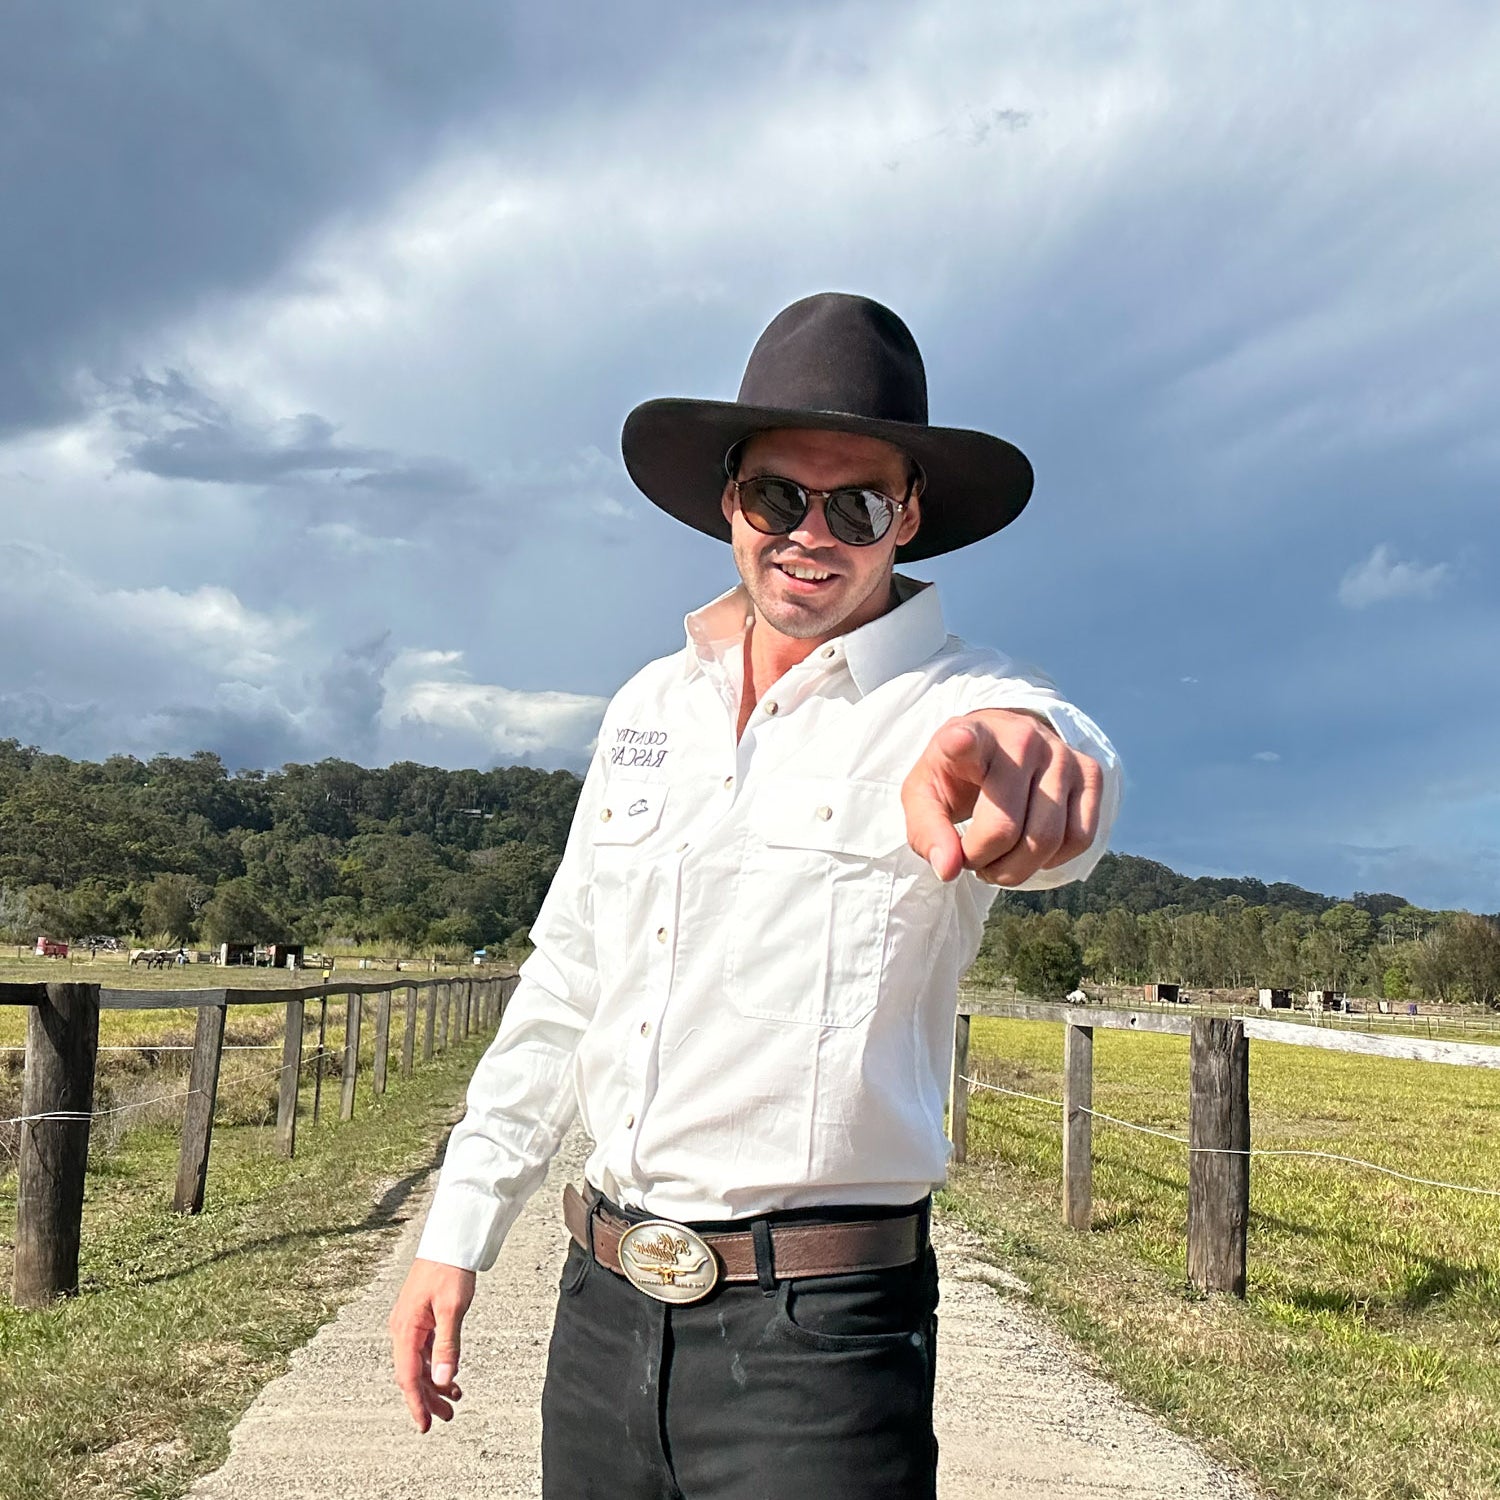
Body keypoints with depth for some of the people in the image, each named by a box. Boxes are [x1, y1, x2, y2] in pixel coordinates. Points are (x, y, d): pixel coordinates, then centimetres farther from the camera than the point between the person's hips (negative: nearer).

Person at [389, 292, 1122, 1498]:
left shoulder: (955, 705, -8)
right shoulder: (650, 708, 9)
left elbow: (1035, 762, -34)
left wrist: (1024, 756, -57)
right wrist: (459, 1232, 13)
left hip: (815, 1335, -5)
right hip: (604, 1307, 5)